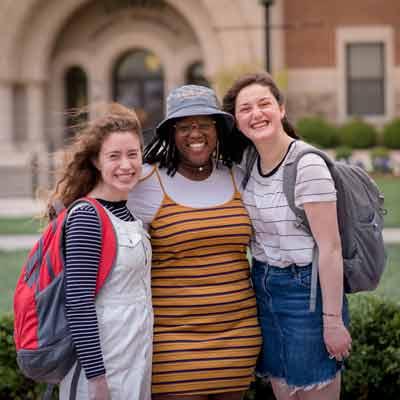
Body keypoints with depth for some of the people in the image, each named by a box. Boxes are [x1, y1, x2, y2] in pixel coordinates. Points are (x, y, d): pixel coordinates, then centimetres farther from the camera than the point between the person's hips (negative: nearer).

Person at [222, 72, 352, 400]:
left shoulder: (308, 165, -18)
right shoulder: (248, 160, 3)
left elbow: (330, 248, -18)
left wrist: (333, 319, -18)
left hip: (306, 289, -7)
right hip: (264, 287, 7)